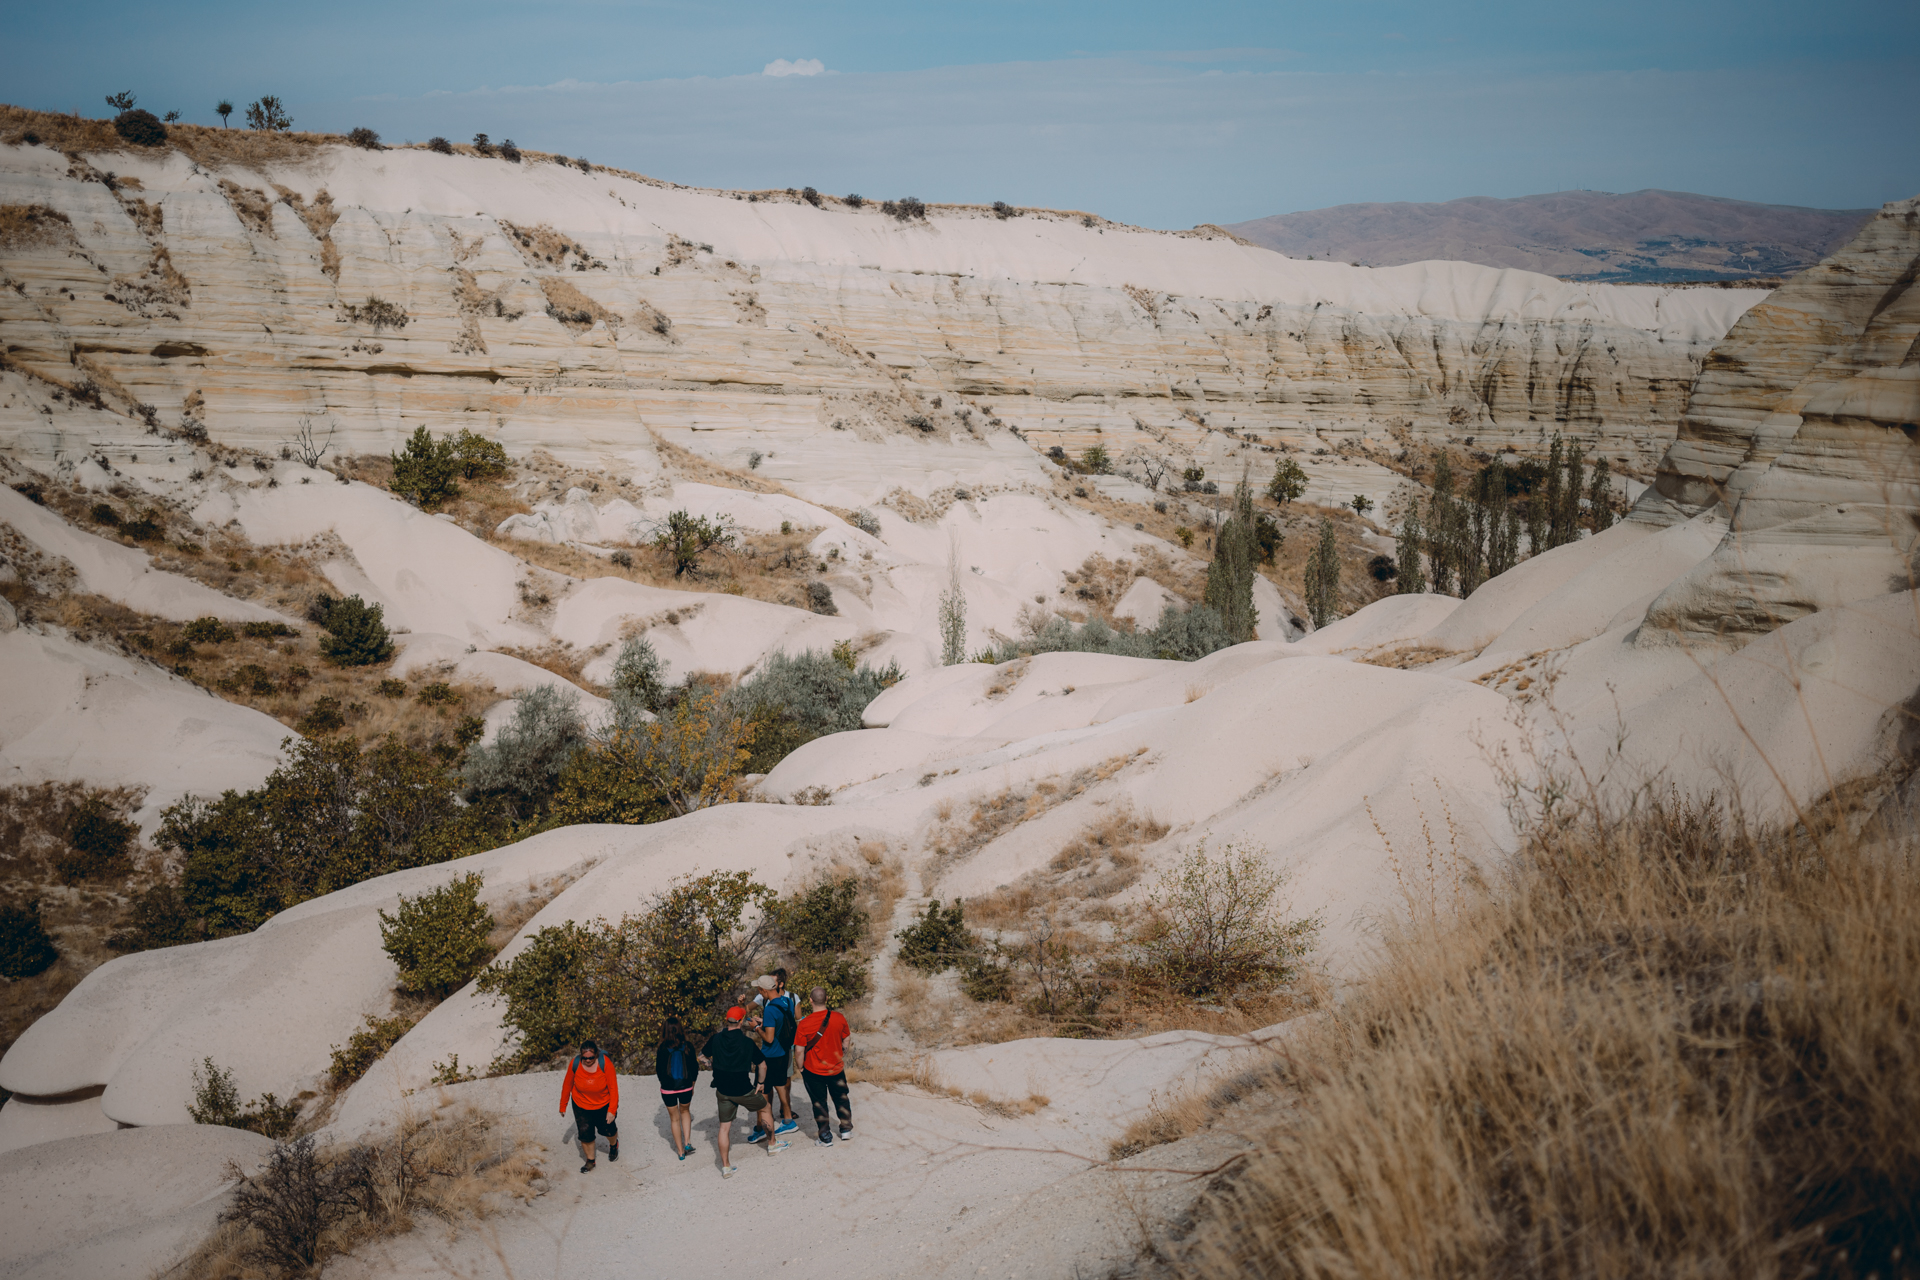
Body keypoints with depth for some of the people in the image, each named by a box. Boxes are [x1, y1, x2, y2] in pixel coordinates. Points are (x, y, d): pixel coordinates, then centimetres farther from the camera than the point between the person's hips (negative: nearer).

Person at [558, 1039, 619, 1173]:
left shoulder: (605, 1064, -26)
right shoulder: (575, 1064, -21)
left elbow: (613, 1088, -19)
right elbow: (567, 1085, -5)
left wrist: (612, 1110, -20)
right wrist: (563, 1105, 3)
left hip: (603, 1105, -1)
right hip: (581, 1106, 1)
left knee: (607, 1129, 14)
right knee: (585, 1134, 2)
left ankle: (613, 1144, 50)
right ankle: (590, 1161, 26)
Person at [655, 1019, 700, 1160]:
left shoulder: (662, 1049, -15)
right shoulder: (688, 1046, -11)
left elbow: (659, 1070, -7)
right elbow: (695, 1067, -4)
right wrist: (692, 1083, 12)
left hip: (668, 1089, -1)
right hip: (686, 1087, 1)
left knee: (674, 1118, 15)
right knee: (685, 1111, 28)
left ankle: (680, 1151, 21)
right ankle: (687, 1142, 14)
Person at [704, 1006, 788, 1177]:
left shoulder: (716, 1039, -7)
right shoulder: (747, 1043, -15)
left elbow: (708, 1055, 13)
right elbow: (761, 1064, -5)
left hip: (723, 1091, 3)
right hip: (743, 1090, -3)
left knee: (724, 1127, 9)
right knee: (764, 1108, 23)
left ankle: (725, 1167, 8)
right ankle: (772, 1143, 36)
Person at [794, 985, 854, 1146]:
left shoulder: (804, 1024, -21)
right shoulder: (838, 1017, -13)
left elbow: (800, 1050, -15)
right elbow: (845, 1041, 1)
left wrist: (800, 1068, 1)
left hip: (813, 1071, -3)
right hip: (836, 1068, 3)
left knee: (819, 1102, 13)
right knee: (841, 1098, 22)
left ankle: (825, 1137, 21)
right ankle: (846, 1130, 35)